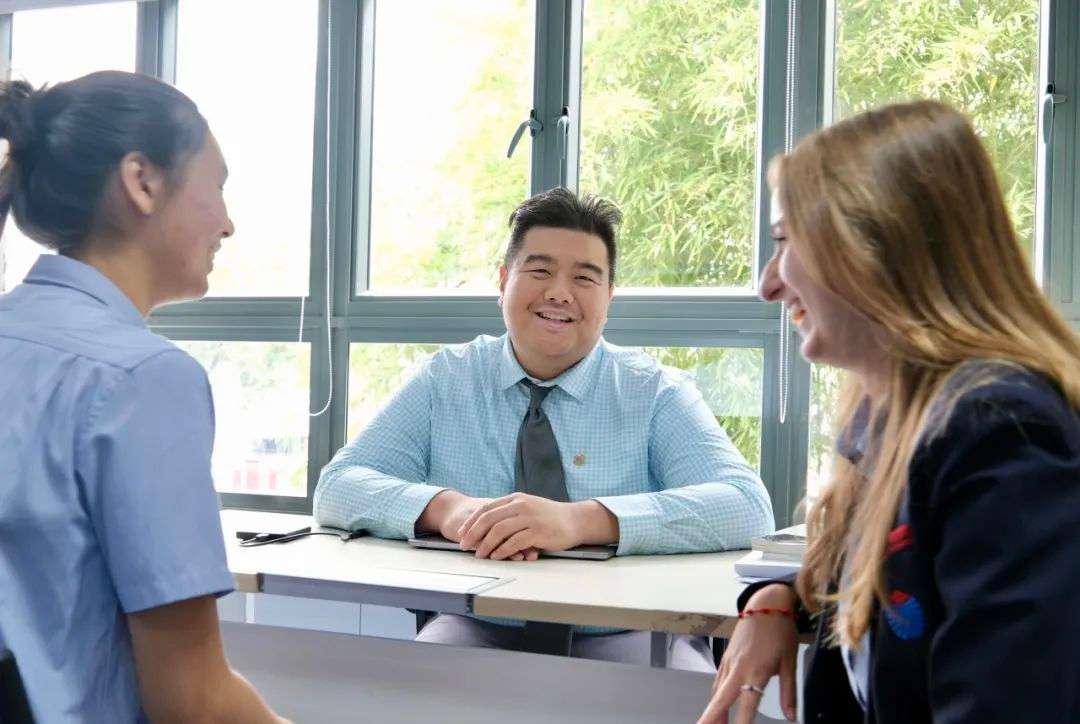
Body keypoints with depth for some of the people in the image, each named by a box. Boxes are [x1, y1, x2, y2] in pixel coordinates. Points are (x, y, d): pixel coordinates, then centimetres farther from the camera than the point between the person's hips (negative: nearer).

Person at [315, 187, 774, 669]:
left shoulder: (656, 392, 2)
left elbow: (747, 506, -14)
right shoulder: (446, 380, 7)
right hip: (478, 634, 0)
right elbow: (338, 488, -1)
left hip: (624, 641, 1)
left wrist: (580, 520, -30)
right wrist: (446, 507, -24)